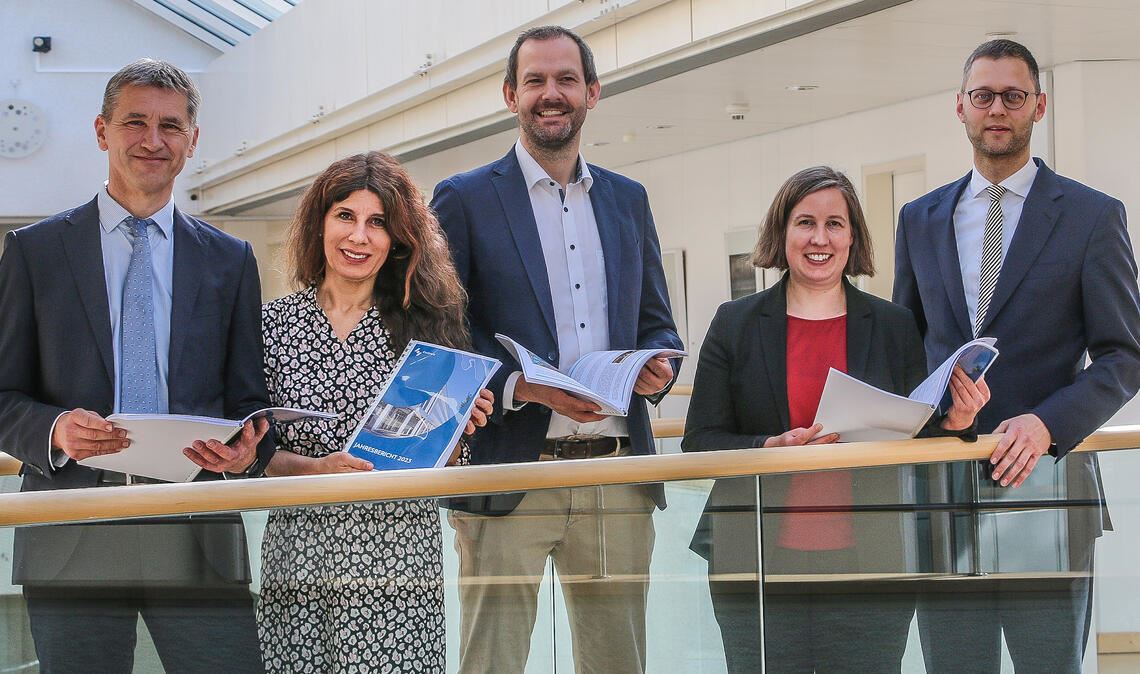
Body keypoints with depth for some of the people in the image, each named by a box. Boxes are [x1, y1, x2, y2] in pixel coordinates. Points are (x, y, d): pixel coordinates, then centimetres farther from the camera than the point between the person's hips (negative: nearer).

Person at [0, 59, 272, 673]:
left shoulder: (230, 260, 13)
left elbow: (248, 401, 13)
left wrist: (246, 450, -10)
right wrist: (54, 430, -16)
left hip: (197, 535, 1)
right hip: (71, 537, -1)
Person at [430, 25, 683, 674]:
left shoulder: (628, 200, 16)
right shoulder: (464, 199, 3)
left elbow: (657, 323, 21)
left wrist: (656, 366, -3)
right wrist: (522, 387, -18)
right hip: (510, 477, -4)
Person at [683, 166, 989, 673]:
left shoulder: (894, 326, 8)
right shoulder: (735, 324, 5)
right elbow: (699, 442, 2)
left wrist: (954, 422, -10)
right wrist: (769, 449, -15)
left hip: (867, 573, 1)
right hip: (757, 570, 0)